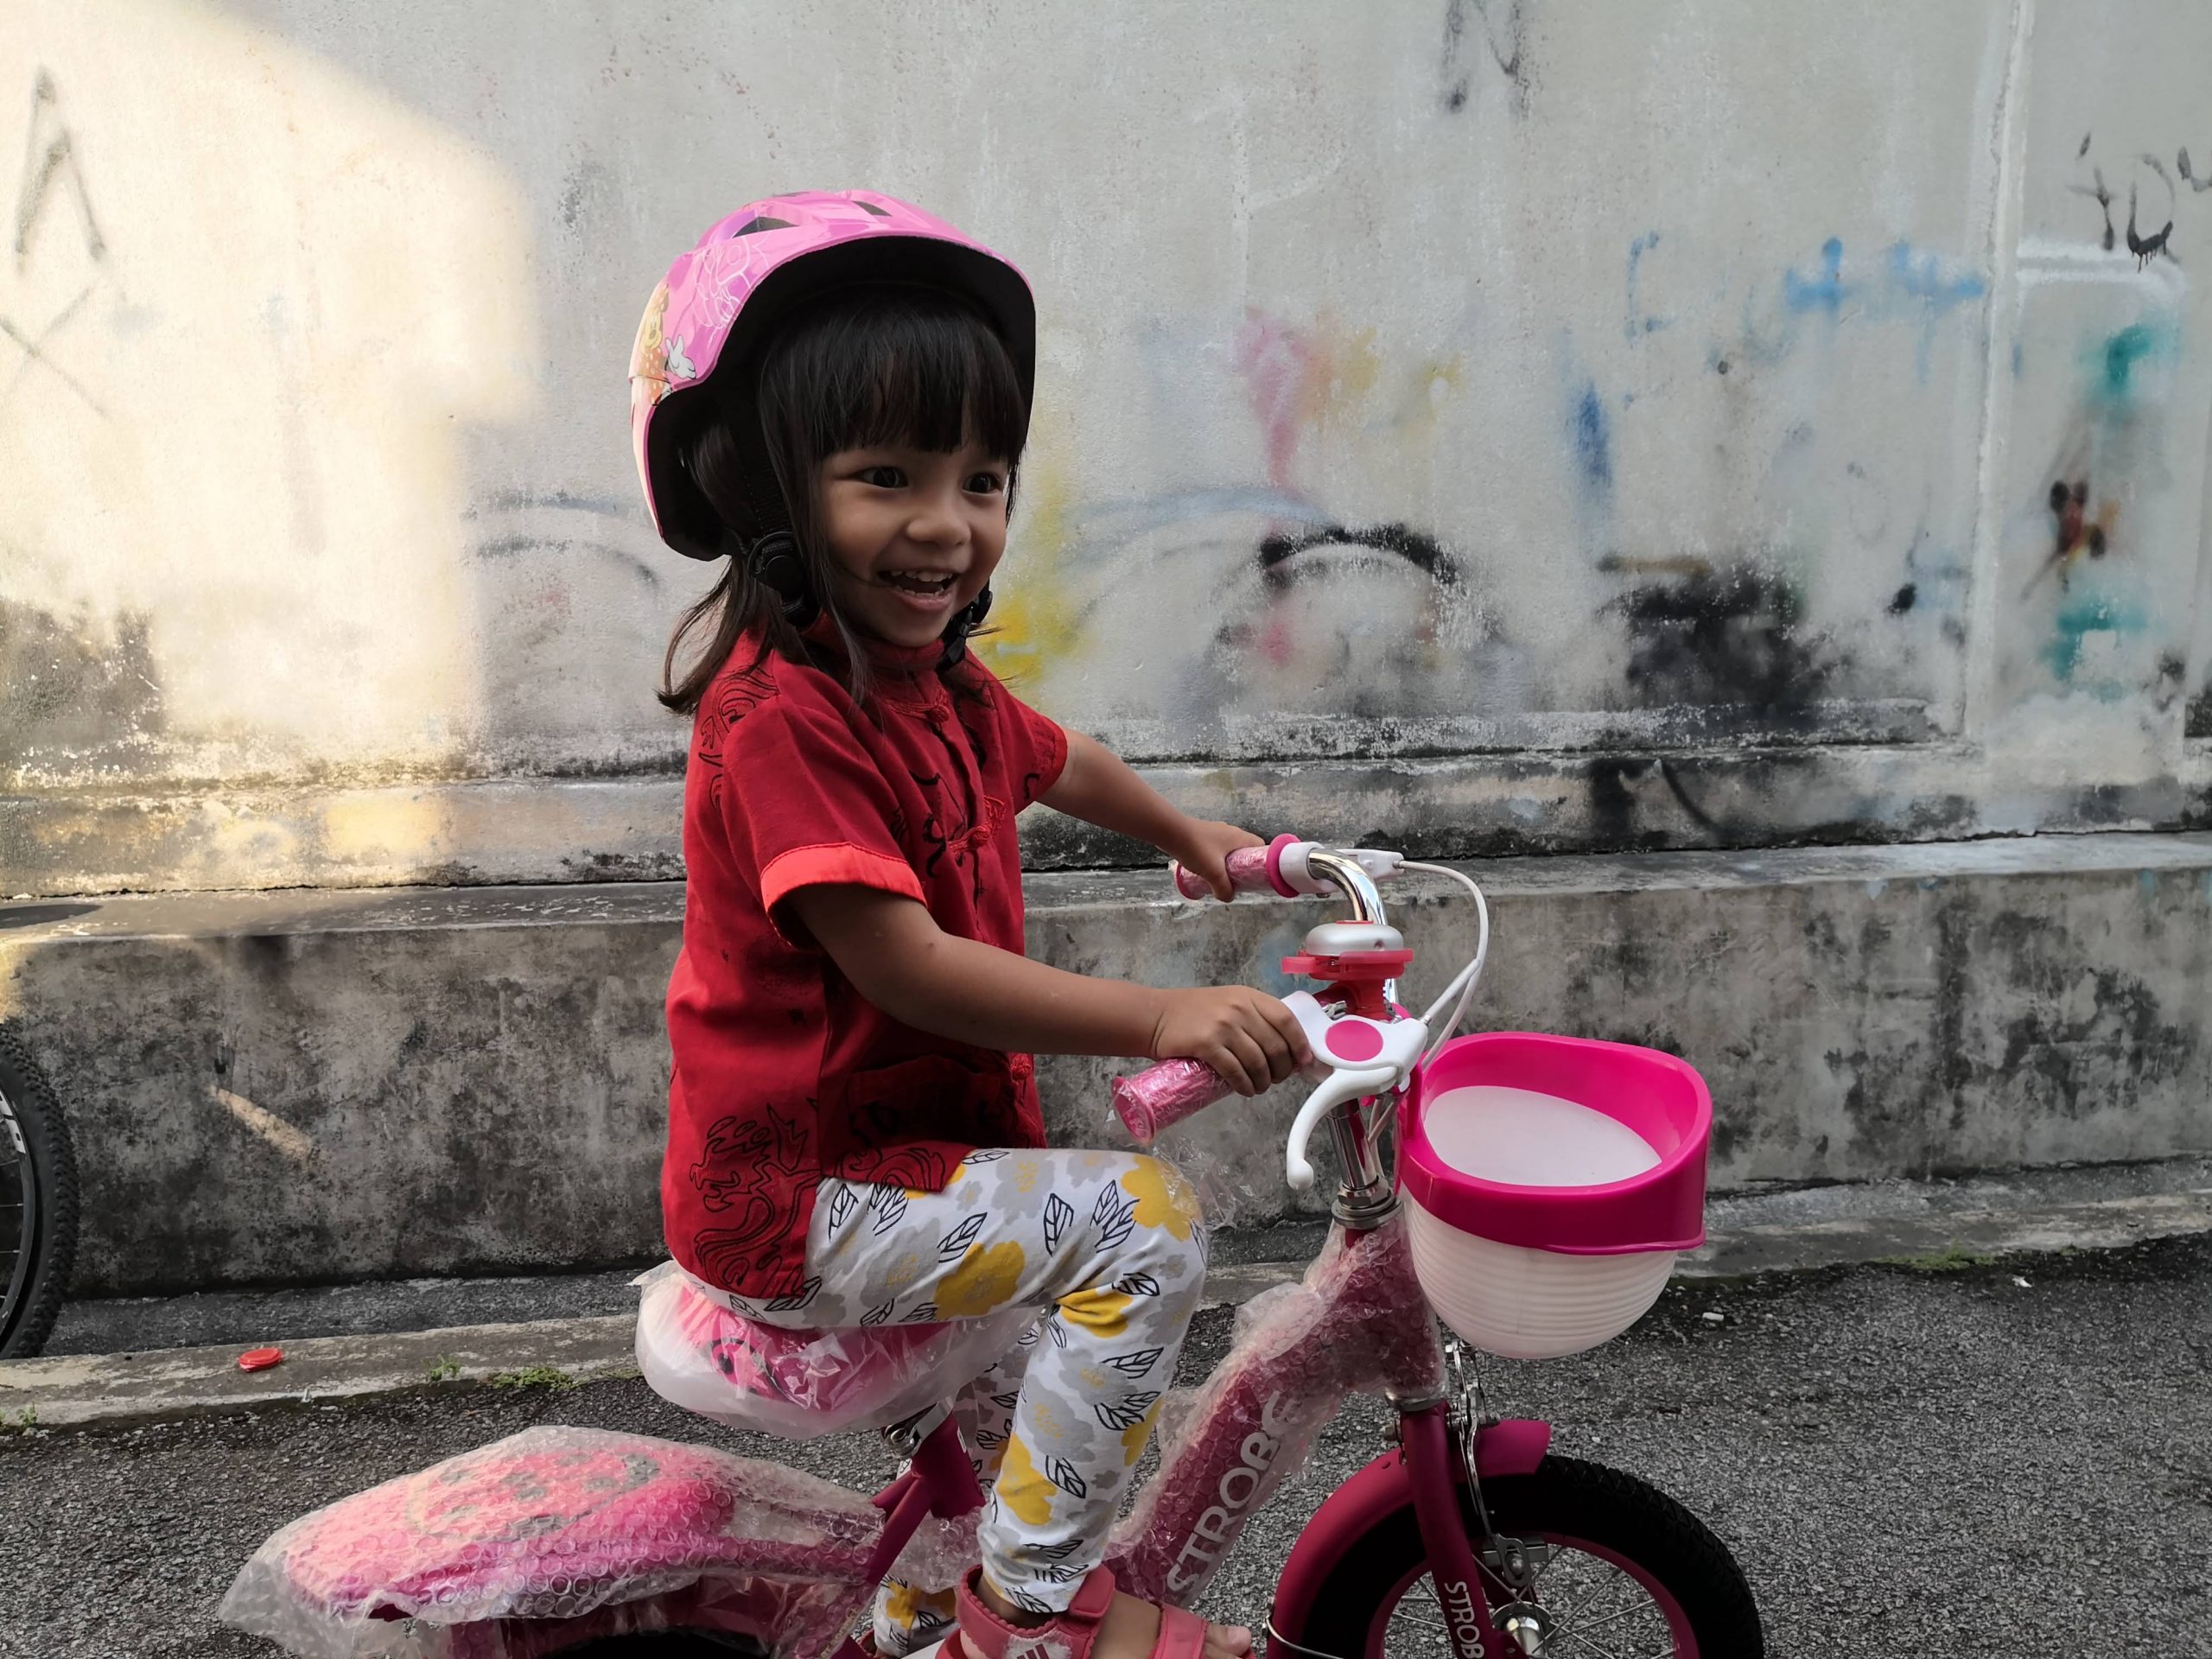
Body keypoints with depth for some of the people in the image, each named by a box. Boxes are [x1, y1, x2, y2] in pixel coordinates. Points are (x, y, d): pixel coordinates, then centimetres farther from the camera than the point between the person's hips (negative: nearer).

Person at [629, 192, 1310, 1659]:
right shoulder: (783, 714, -25)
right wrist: (1161, 1018, -34)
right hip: (799, 1196, -9)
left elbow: (1056, 764, 26)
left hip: (910, 1141, 10)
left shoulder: (935, 681, 5)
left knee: (1062, 1295, 27)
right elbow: (905, 966, -30)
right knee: (1141, 1224, -19)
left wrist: (1194, 841, 35)